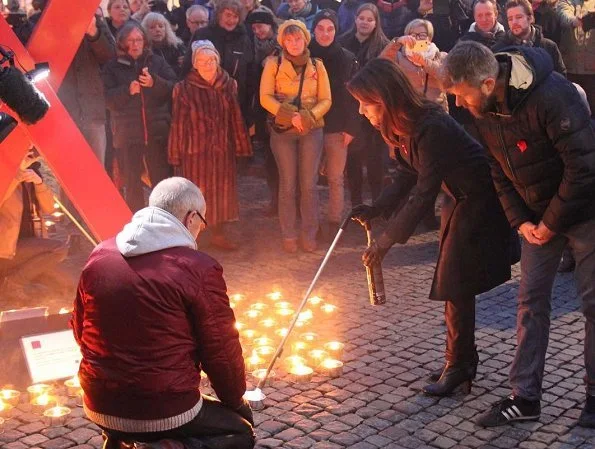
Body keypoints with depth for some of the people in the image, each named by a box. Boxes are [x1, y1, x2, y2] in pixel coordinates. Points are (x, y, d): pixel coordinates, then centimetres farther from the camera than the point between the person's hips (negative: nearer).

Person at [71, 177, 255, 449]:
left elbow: (79, 330, 12)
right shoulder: (200, 269, -16)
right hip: (167, 413, -7)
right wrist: (236, 401, 10)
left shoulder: (99, 255, 0)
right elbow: (221, 351, -9)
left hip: (99, 407, 7)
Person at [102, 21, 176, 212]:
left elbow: (174, 88, -2)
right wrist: (127, 90, -22)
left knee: (161, 180, 4)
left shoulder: (157, 61, 9)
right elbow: (109, 99, -5)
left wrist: (155, 83, -19)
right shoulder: (112, 67, 5)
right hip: (127, 133, -1)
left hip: (157, 131, 1)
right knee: (131, 184, 6)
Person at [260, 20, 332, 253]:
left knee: (309, 184, 2)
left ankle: (309, 234, 12)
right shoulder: (273, 64, 1)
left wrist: (308, 116, -16)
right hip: (283, 130, -1)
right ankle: (288, 236, 10)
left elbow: (325, 100, 2)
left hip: (312, 130, 1)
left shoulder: (317, 66, 6)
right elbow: (265, 97, -7)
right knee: (287, 184, 2)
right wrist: (290, 115, -18)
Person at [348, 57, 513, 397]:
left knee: (455, 282, -7)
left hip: (481, 199, -9)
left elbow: (424, 193, -30)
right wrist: (375, 210, -11)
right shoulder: (401, 127, -3)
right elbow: (408, 177, 3)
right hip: (460, 199, 9)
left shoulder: (431, 128, -31)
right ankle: (462, 362, 22)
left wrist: (388, 240, -27)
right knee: (452, 282, 11)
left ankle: (460, 365, 6)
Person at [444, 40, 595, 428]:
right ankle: (525, 398, 12)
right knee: (531, 300, 5)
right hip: (538, 216, 7)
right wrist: (521, 221, -4)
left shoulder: (552, 96, -29)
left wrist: (552, 224, -18)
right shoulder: (483, 109, -7)